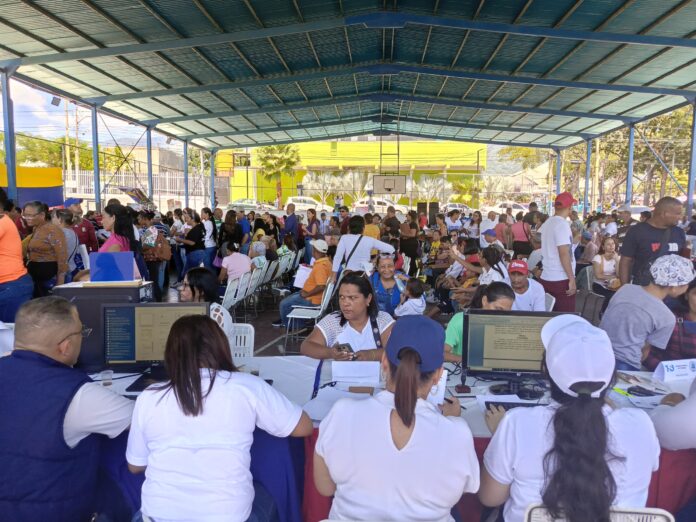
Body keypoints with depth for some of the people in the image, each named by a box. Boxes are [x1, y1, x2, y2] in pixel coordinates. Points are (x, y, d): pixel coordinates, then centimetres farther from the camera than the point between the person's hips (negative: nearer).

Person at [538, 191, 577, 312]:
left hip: (546, 277, 8)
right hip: (561, 279, -8)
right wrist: (572, 278, -17)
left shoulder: (547, 223, 10)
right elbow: (564, 254, -19)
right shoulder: (562, 224, -14)